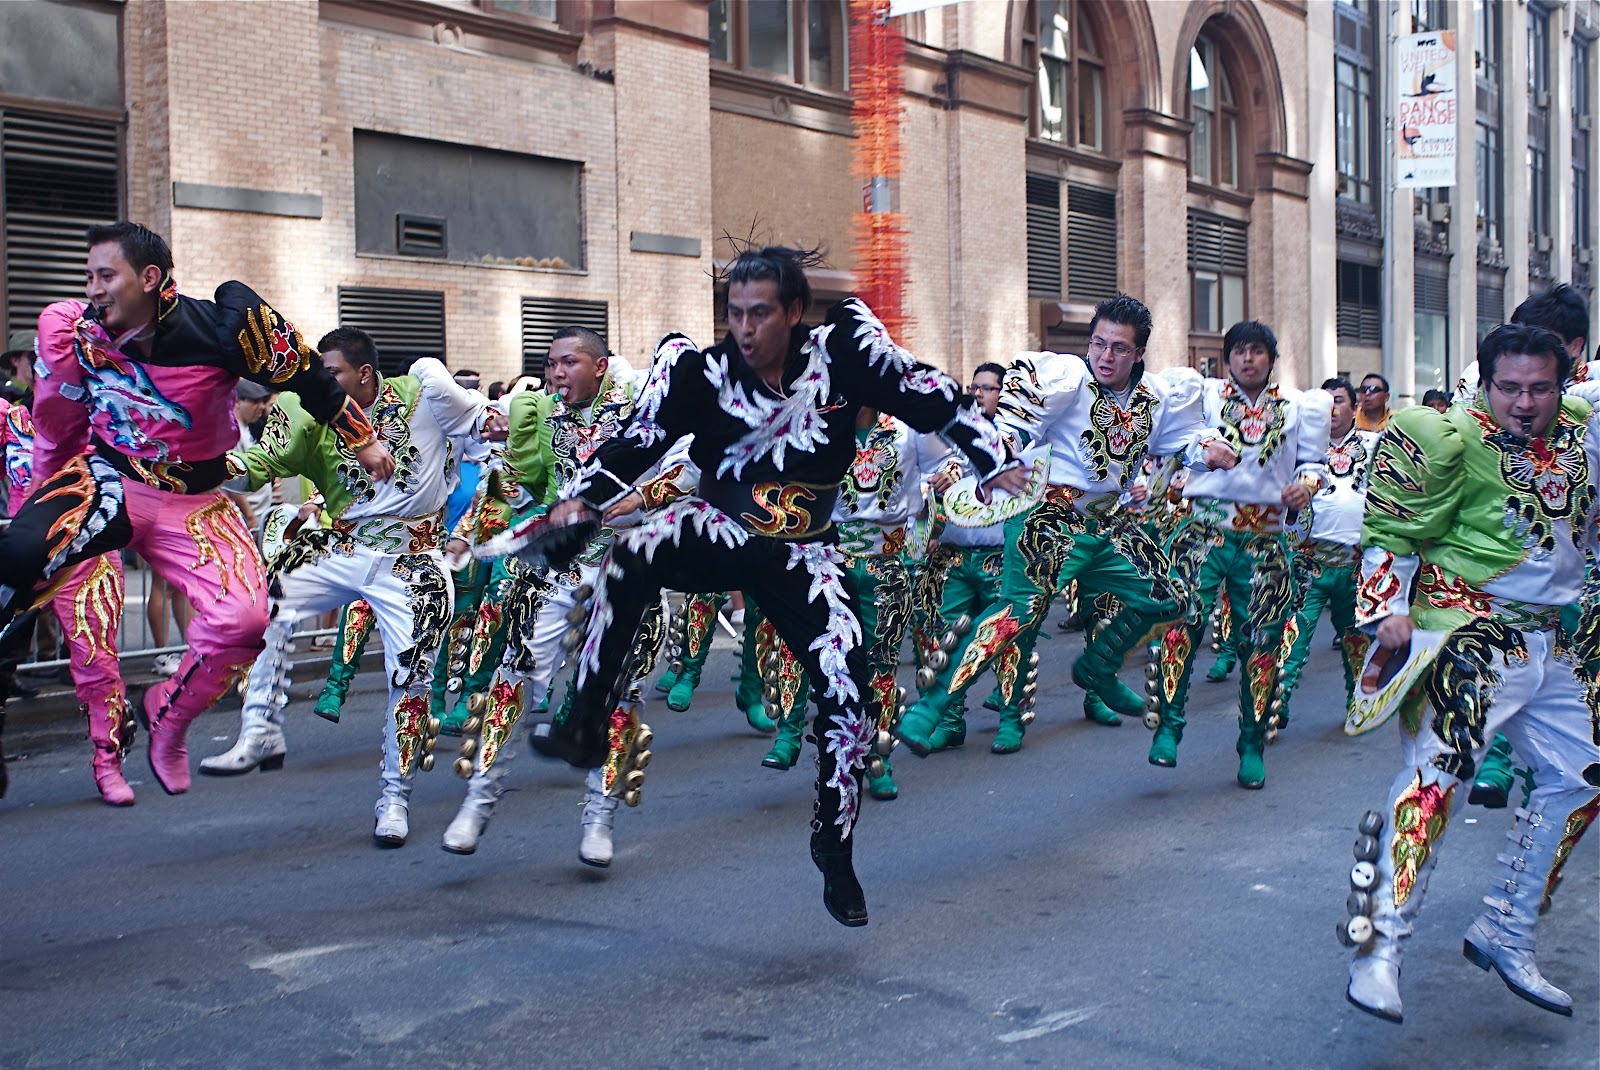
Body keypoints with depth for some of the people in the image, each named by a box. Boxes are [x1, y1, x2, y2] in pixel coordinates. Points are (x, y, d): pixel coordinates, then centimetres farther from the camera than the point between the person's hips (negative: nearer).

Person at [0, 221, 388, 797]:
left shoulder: (221, 326, -20)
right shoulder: (73, 332, -11)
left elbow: (303, 374, -5)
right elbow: (58, 427, 7)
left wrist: (362, 440, 3)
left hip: (192, 501, 0)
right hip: (107, 478, 1)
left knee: (243, 617, -19)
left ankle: (168, 717, 9)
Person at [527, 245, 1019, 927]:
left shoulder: (843, 346, -14)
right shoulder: (701, 371, -16)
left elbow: (928, 397, -5)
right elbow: (638, 440, -14)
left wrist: (996, 462, -4)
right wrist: (580, 501, -29)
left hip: (803, 554, 1)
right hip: (718, 531, -1)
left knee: (850, 699, -6)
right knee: (630, 557, -33)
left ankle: (834, 851, 18)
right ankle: (585, 730, -24)